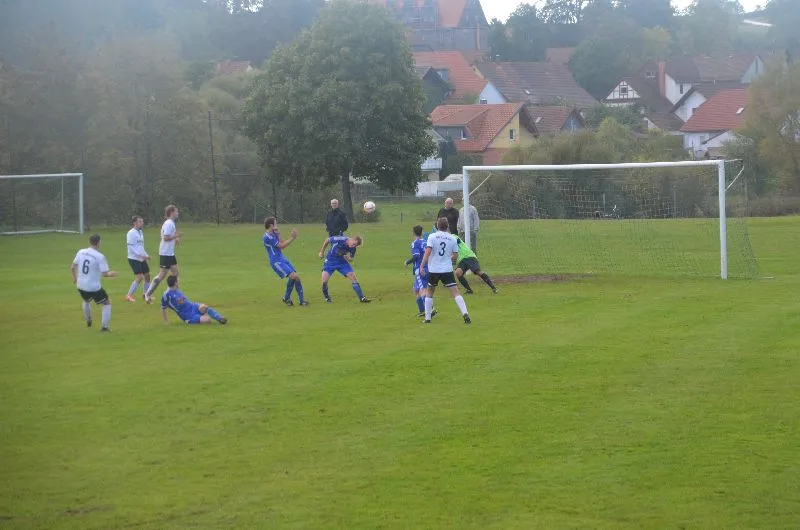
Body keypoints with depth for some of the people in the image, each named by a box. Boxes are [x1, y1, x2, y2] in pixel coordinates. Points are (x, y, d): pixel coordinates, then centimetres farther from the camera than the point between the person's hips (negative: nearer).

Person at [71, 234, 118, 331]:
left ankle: (88, 321, 48)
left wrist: (74, 277, 24)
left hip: (81, 286, 5)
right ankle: (105, 326, 5)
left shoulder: (81, 252, -1)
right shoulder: (100, 257, -16)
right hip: (94, 287, -5)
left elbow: (73, 267, 6)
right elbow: (105, 274, -17)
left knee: (86, 301, 36)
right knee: (107, 303, 14)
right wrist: (112, 274, 5)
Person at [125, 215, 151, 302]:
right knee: (139, 277, -16)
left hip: (142, 259, 9)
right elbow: (130, 247, -18)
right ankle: (129, 296, -9)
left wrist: (146, 255, 10)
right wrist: (141, 255, -23)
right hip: (134, 258, -9)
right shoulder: (131, 233, -13)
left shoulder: (140, 232, 14)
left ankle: (145, 294, 28)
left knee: (147, 276, 12)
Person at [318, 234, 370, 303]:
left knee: (353, 277, -9)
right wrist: (322, 252, 2)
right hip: (330, 261, -3)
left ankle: (362, 298, -2)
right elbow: (327, 241, -8)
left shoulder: (353, 248, -16)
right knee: (324, 281, -17)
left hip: (342, 262, 3)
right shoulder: (339, 239, -27)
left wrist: (348, 258, -28)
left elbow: (351, 259, -2)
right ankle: (327, 297, 10)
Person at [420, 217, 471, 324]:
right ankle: (465, 314, -22)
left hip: (434, 270, -1)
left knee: (429, 293, 18)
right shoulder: (452, 238, 3)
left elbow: (428, 252, -15)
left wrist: (422, 265, -12)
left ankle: (427, 318, 18)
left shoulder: (432, 236, -4)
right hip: (447, 270, 1)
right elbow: (455, 255, 8)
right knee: (456, 293, -4)